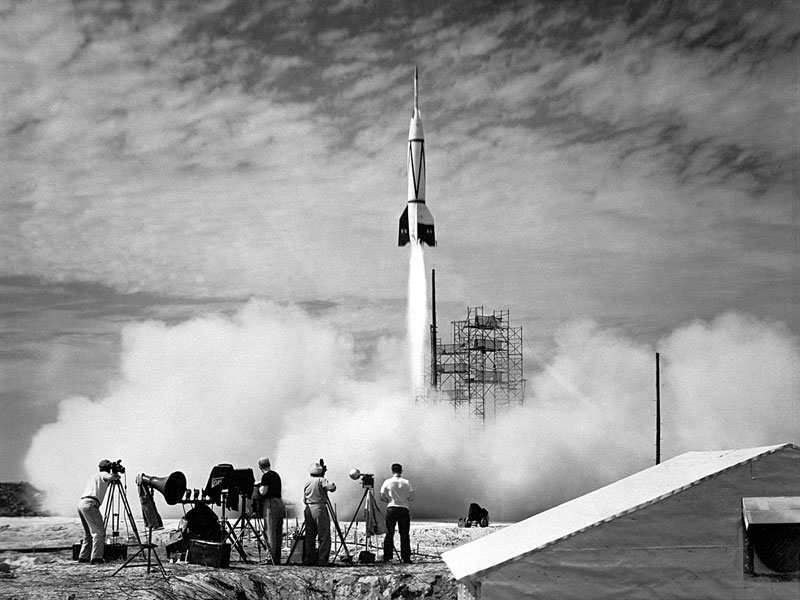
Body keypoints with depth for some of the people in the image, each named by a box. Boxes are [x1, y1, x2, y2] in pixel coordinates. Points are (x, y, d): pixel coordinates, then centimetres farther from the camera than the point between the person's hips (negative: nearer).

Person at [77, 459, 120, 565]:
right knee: (99, 532, -10)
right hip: (90, 504, -9)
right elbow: (110, 477, -15)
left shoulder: (93, 476, 30)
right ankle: (96, 558, -18)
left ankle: (83, 557, 17)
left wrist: (111, 481, 37)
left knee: (88, 533, 19)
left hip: (81, 503, 9)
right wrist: (116, 476, 5)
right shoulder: (103, 475, 6)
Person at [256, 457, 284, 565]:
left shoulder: (266, 476, -9)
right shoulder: (276, 475, 17)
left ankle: (274, 560, -12)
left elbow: (263, 491, -16)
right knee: (278, 533, 11)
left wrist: (259, 487, 2)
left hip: (270, 504, -9)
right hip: (279, 503, 9)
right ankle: (277, 559, 14)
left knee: (269, 533, -7)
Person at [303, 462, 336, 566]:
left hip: (308, 509, 7)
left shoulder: (308, 483, 13)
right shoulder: (321, 481, -7)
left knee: (309, 536, 11)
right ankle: (322, 560, -8)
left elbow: (304, 499, 17)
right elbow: (332, 488, -19)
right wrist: (331, 483, 1)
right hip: (319, 508, -7)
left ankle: (308, 559, 10)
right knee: (324, 537, -3)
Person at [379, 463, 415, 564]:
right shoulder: (406, 482, -1)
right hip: (403, 509, 0)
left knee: (389, 534, 5)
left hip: (391, 509, 0)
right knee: (404, 535, 3)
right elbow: (412, 497, 0)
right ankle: (406, 558, -1)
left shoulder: (387, 482, -1)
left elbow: (382, 497, 1)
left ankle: (386, 557, 3)